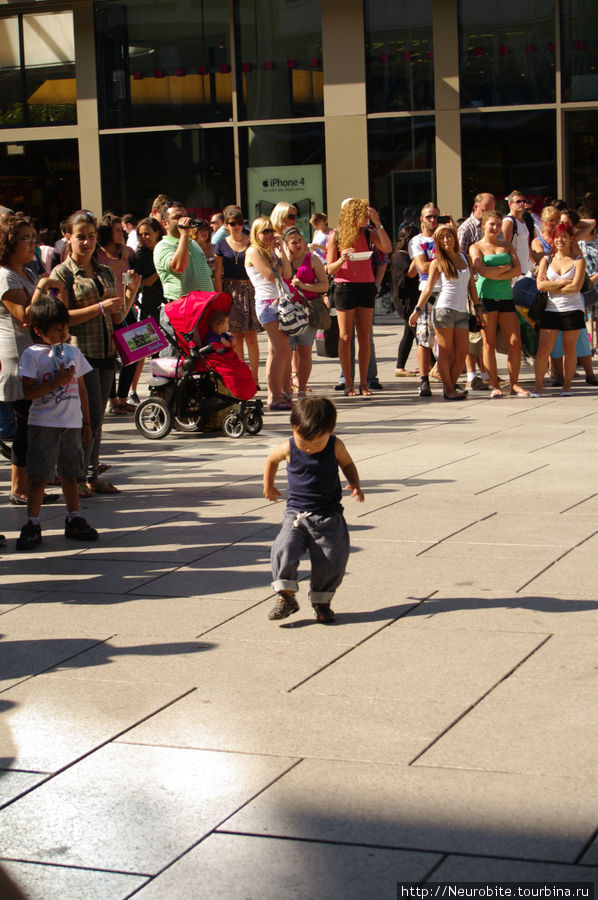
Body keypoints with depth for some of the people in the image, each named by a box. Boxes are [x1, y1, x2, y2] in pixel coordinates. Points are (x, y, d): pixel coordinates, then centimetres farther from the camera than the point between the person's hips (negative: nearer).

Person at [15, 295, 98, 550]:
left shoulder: (73, 352, 10)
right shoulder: (32, 355, -6)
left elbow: (81, 389, 15)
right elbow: (29, 392, -14)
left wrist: (86, 422, 14)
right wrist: (58, 381, -21)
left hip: (72, 424, 5)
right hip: (43, 425, -5)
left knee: (70, 473, 13)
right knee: (39, 476, -4)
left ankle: (74, 520, 23)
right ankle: (32, 525, 3)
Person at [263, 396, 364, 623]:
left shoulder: (336, 447, -7)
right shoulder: (288, 449, -7)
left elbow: (347, 463, 13)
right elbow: (272, 460, 15)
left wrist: (355, 484, -4)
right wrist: (268, 486, 21)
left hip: (329, 516, 0)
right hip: (296, 514, 0)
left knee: (331, 559, -7)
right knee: (284, 550, -20)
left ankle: (321, 601, 13)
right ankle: (286, 596, -9)